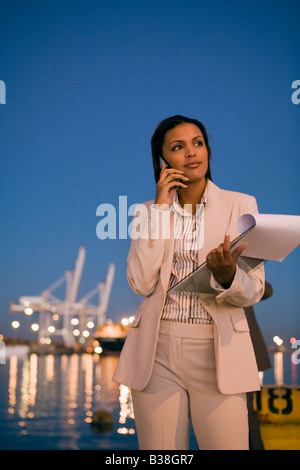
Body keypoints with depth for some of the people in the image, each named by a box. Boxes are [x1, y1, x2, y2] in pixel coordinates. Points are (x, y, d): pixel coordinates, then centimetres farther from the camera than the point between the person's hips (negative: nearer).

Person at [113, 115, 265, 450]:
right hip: (158, 350, 1)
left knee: (227, 444, -2)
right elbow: (141, 283, -8)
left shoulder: (240, 205, 3)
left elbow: (253, 293, -2)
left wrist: (226, 275, -25)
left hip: (217, 350, -1)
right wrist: (162, 208, -7)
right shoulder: (148, 211, 8)